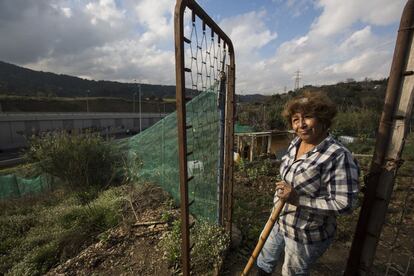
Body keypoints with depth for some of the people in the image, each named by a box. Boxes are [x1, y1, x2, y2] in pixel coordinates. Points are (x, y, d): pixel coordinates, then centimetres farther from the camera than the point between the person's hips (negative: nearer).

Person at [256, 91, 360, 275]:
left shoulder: (338, 156, -27)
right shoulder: (296, 142, -4)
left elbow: (345, 203, -25)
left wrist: (298, 199, -31)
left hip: (307, 234, -6)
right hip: (280, 221, 7)